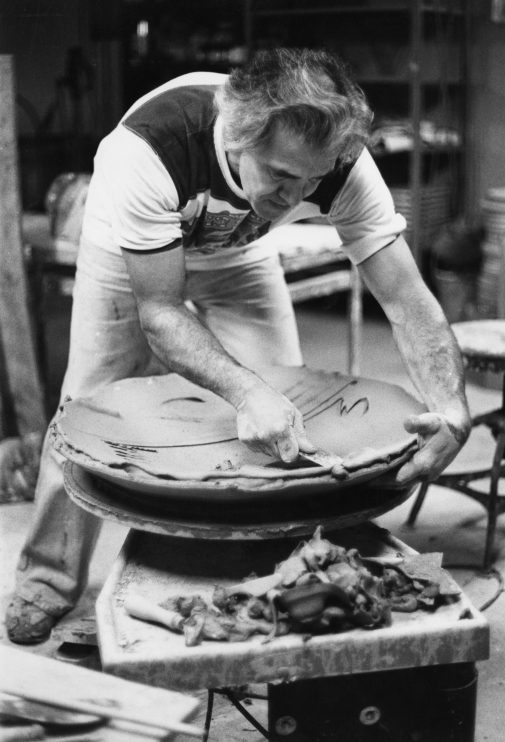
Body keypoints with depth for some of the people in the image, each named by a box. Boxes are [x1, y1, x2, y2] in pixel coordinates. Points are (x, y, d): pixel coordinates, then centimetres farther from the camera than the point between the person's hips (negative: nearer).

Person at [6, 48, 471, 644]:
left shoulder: (342, 165, -35)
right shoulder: (146, 148, -44)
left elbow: (407, 298, -33)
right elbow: (159, 309, -38)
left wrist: (452, 411, -50)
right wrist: (246, 391, -55)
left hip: (237, 252, 2)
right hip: (129, 251, -2)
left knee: (289, 422, -9)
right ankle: (48, 582, 22)